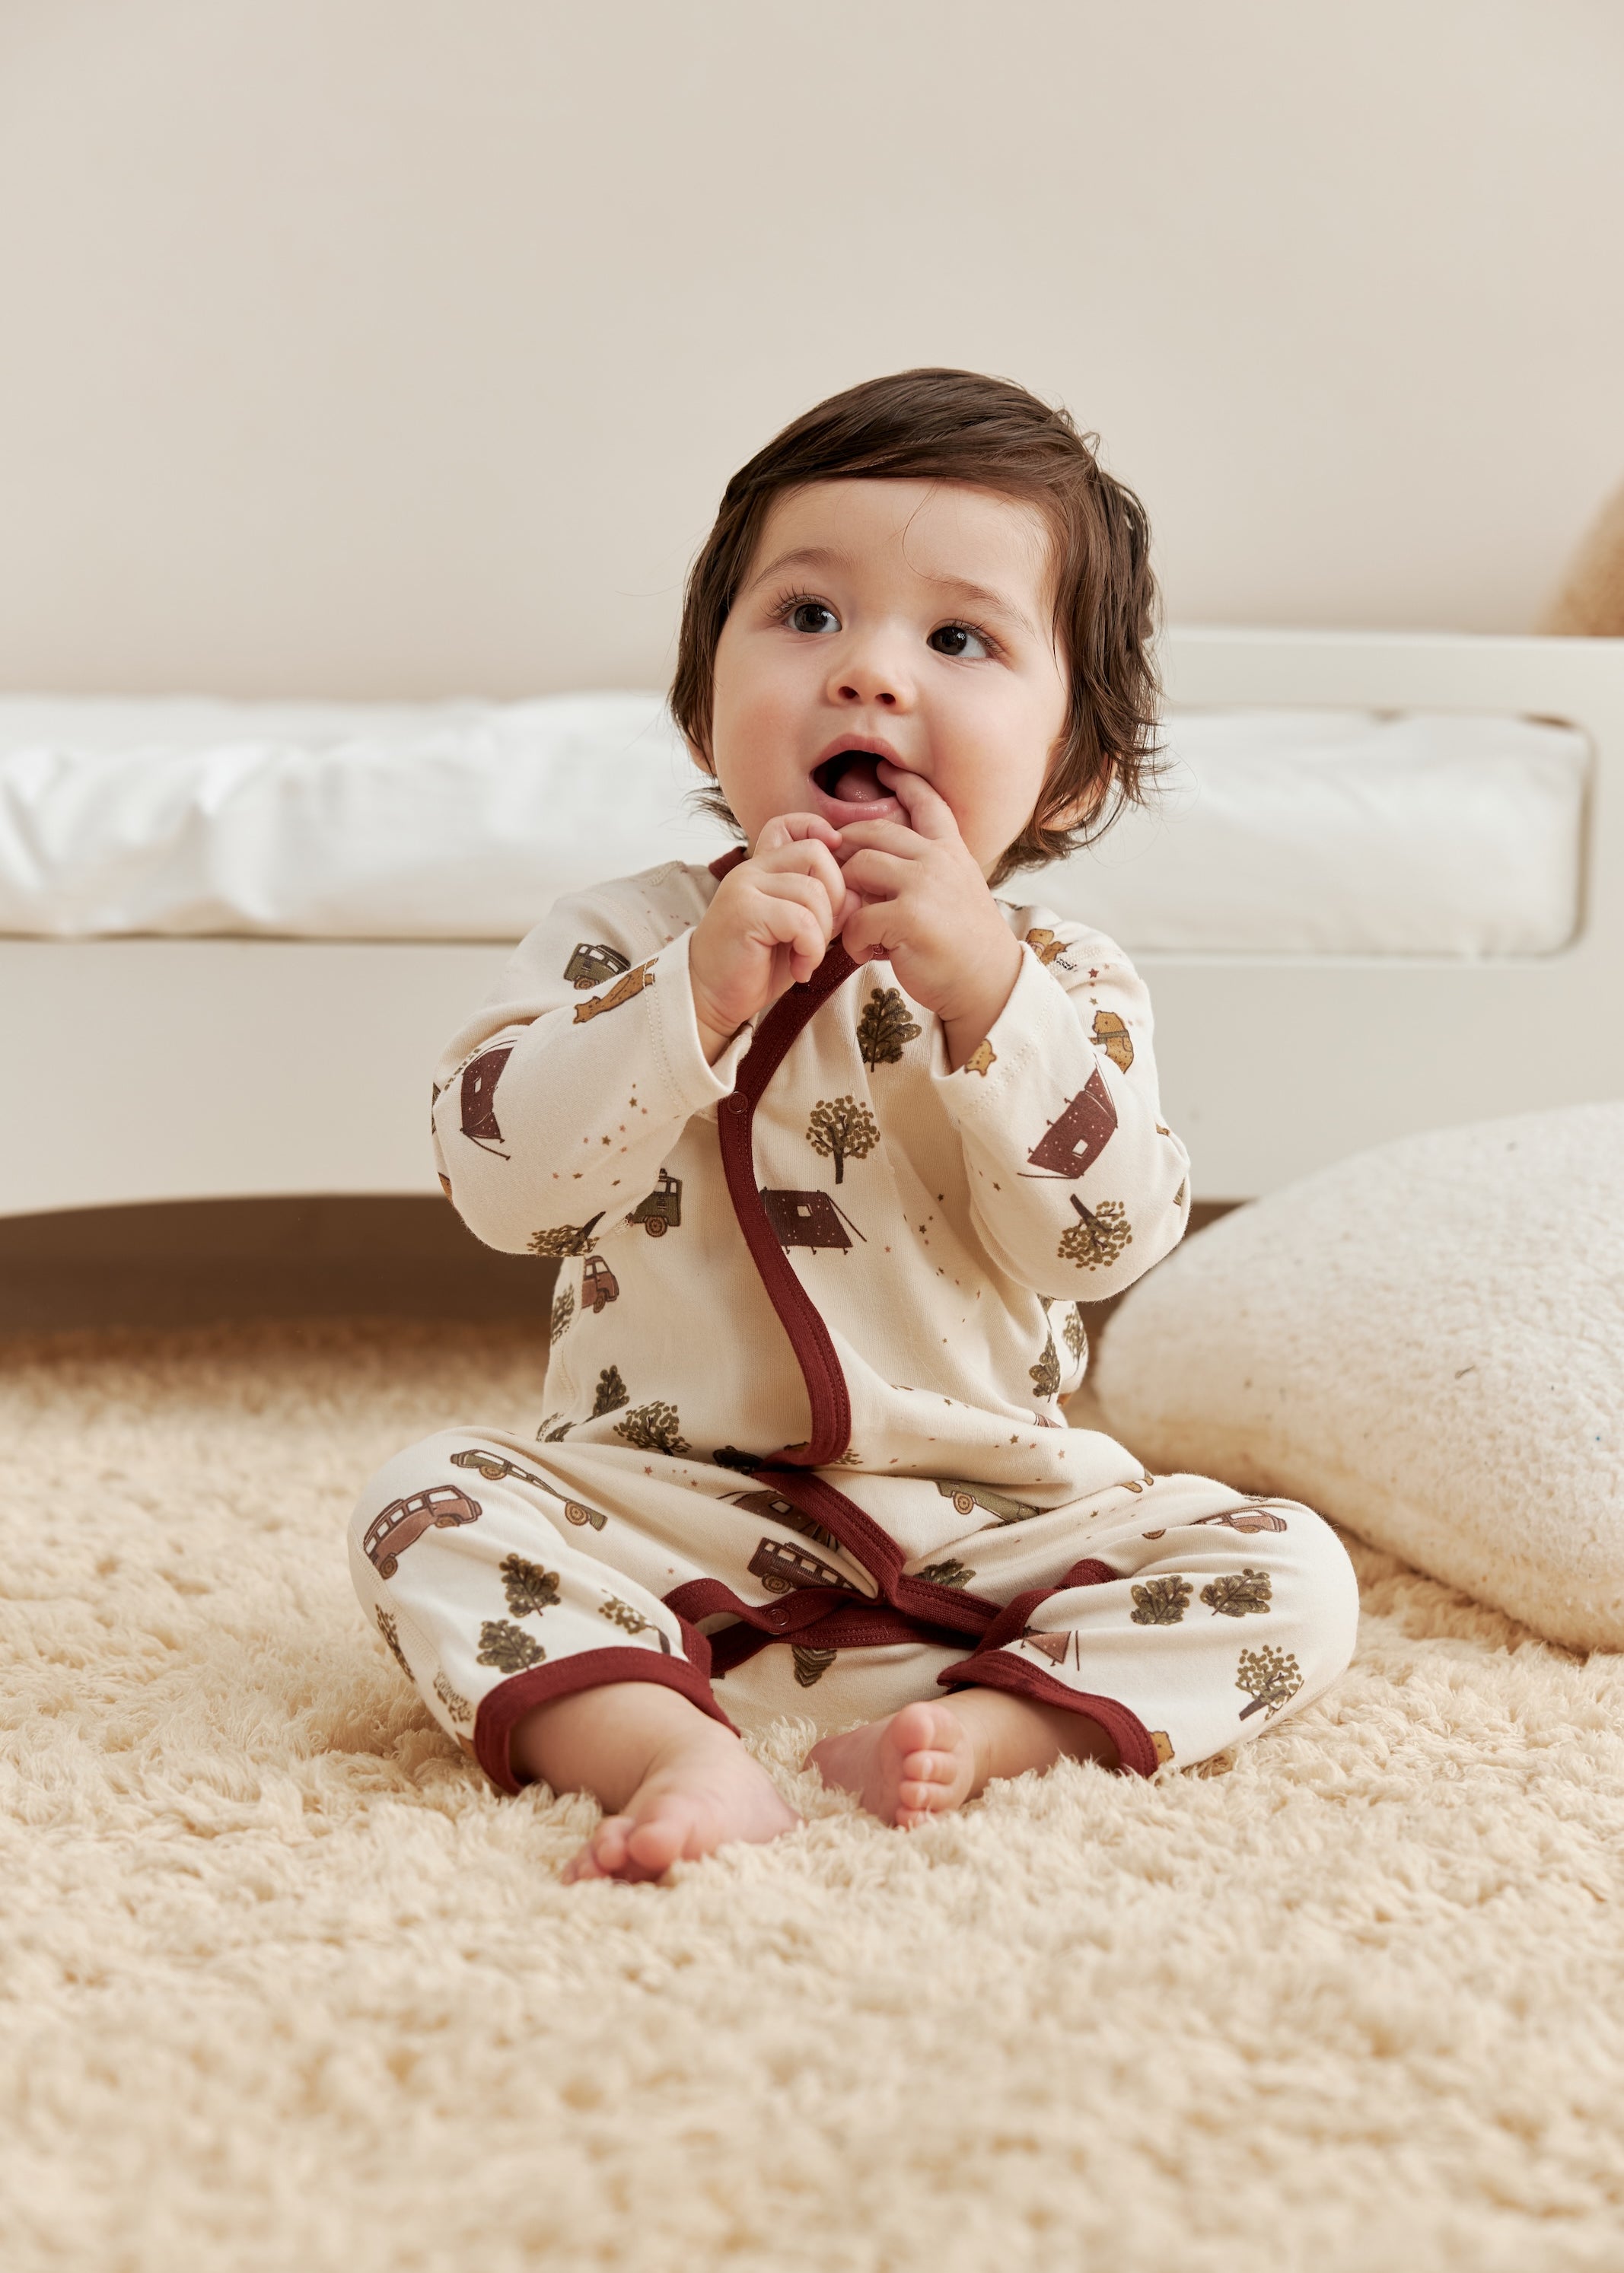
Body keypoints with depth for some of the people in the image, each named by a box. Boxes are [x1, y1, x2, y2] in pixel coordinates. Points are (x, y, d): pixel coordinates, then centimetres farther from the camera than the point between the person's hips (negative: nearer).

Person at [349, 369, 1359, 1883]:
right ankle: (673, 1752, -38)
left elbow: (1105, 1242, -13)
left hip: (987, 1518, 1)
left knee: (1284, 1572, -16)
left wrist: (983, 991, -22)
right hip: (666, 1515, -1)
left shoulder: (1068, 989, 2)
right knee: (434, 1504, -23)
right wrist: (696, 995, -26)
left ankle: (973, 1728, -31)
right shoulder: (623, 941, 0)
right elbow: (496, 1175, -15)